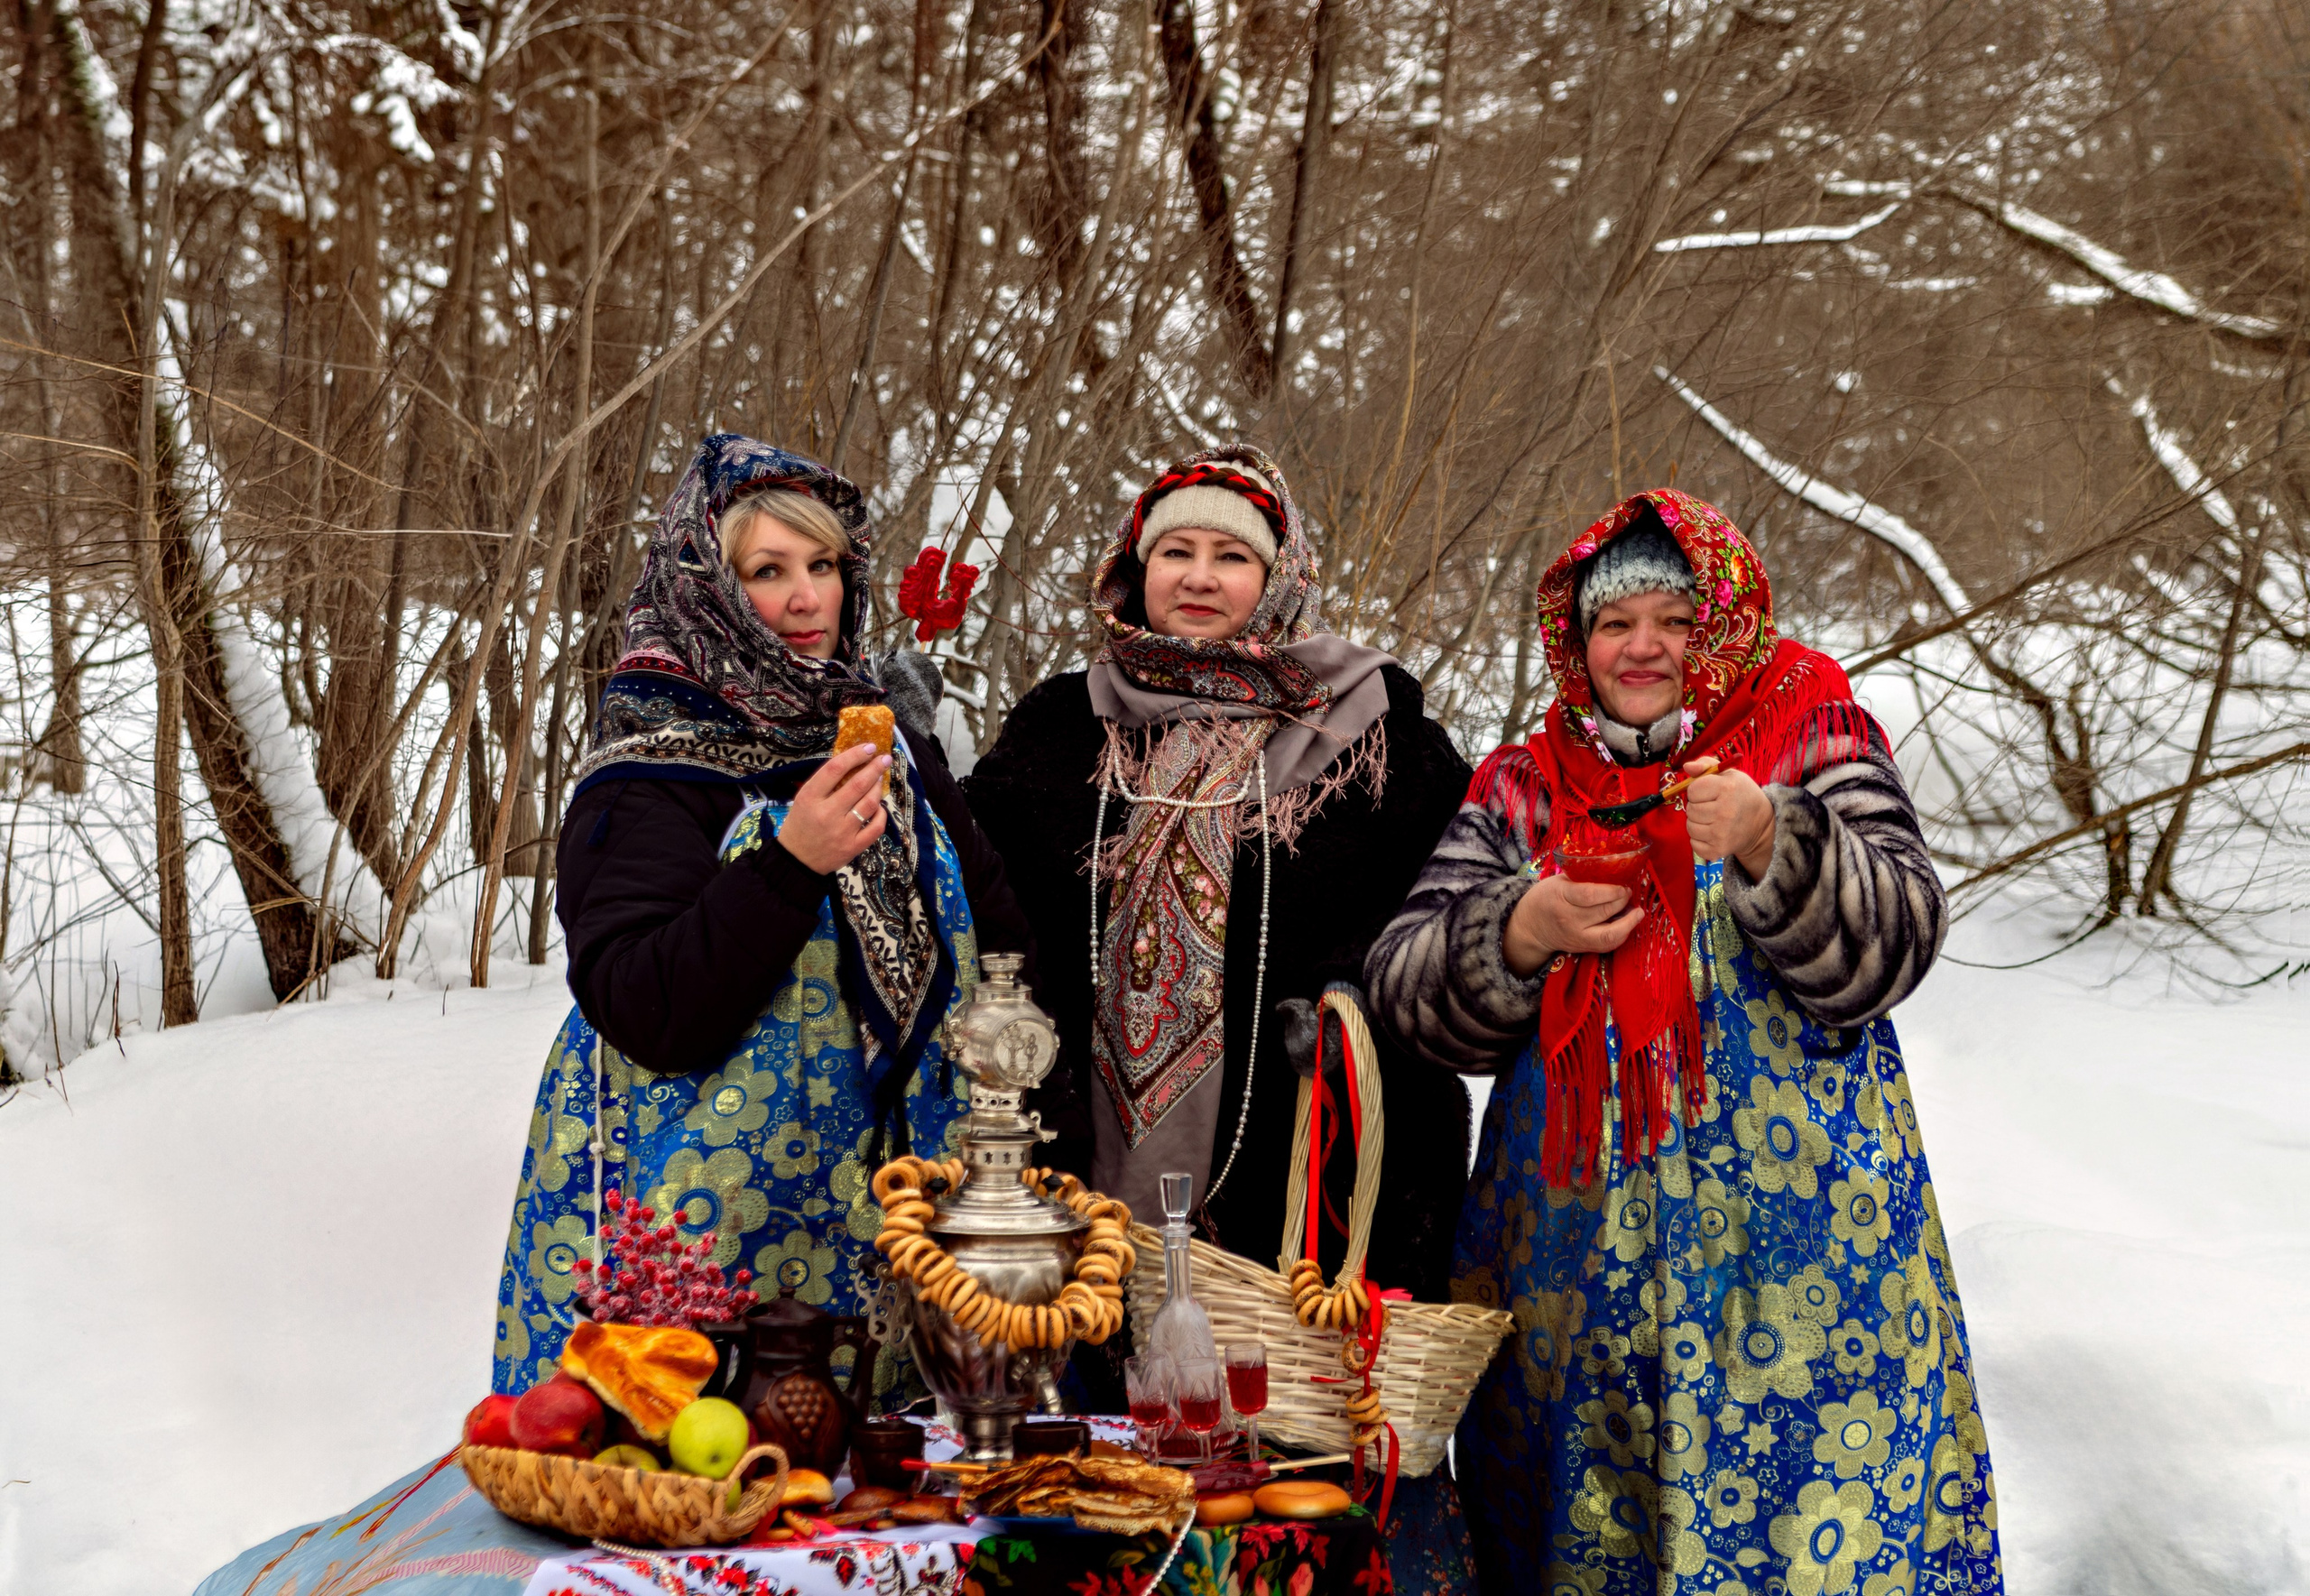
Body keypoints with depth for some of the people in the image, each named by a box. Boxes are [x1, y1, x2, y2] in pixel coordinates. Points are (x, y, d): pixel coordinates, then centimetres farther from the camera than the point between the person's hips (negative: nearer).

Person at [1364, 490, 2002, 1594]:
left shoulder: (1815, 744, 4)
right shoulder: (1522, 789, 10)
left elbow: (1893, 938, -9)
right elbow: (1410, 986, 4)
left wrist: (1770, 845, -26)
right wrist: (1524, 932, -15)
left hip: (1792, 1236, -2)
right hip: (1570, 1240, 2)